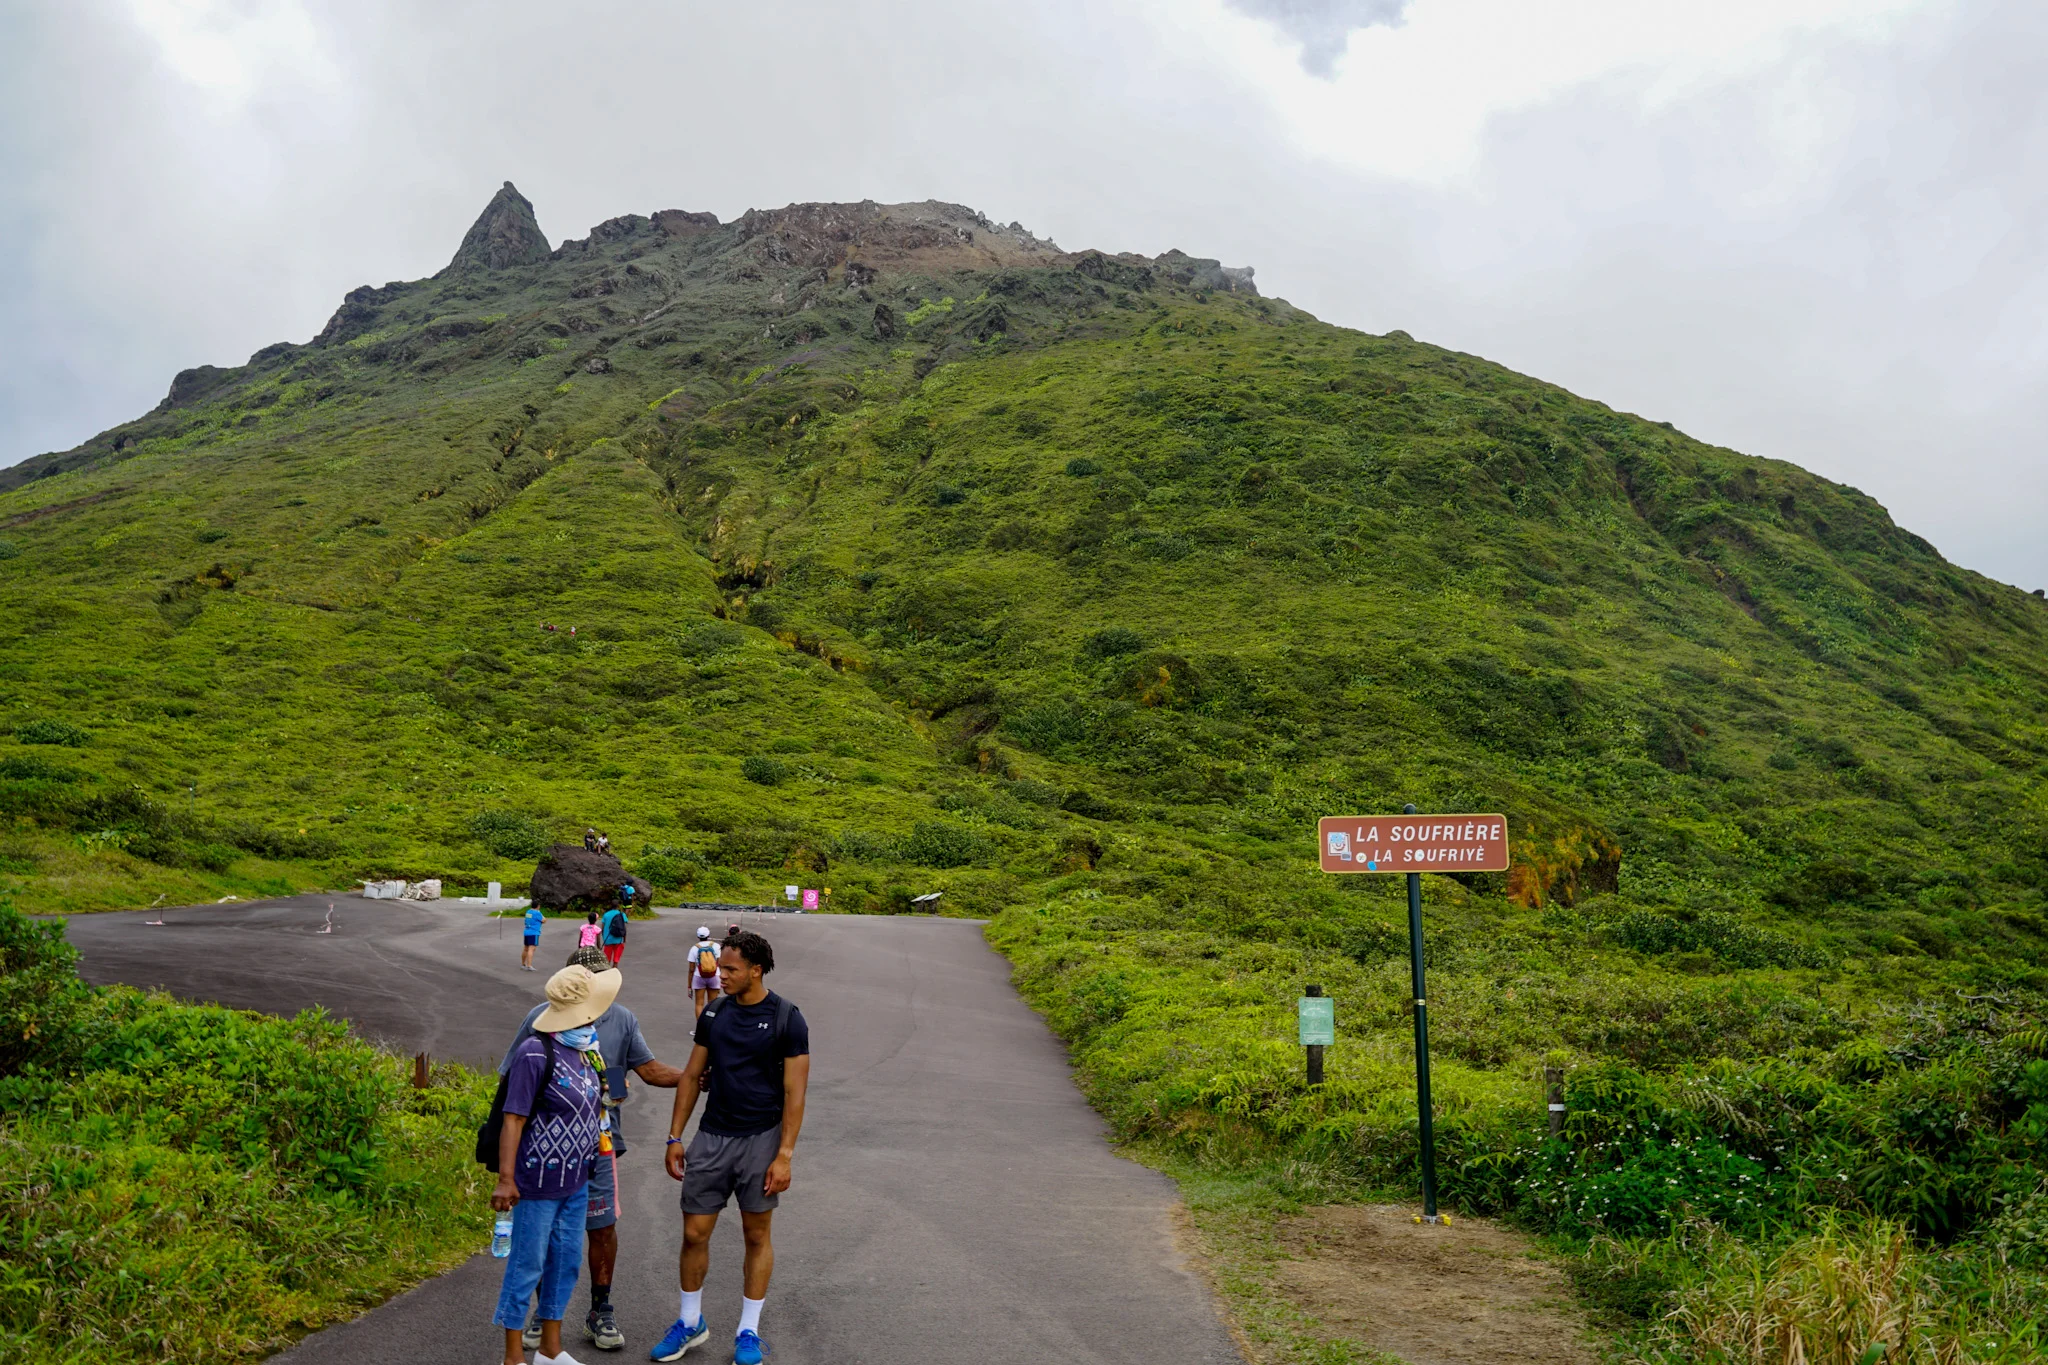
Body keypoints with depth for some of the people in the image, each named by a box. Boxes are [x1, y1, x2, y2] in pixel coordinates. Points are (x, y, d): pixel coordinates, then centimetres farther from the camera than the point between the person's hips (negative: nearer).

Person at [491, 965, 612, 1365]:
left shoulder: (584, 1050, 5)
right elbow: (514, 1119, -19)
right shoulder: (535, 1054, -19)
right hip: (538, 1183, -8)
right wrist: (505, 1178, -21)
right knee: (527, 1265, 4)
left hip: (576, 1182, 8)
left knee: (566, 1261, 16)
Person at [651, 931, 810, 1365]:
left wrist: (784, 1155, -14)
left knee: (757, 1235, 8)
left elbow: (794, 1093, -11)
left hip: (760, 1138, -4)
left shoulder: (786, 1019, -10)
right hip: (712, 1136, 4)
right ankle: (691, 1322, 27)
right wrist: (675, 1137, 8)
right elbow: (691, 1076, 11)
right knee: (694, 1233, 7)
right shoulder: (714, 1012, 4)